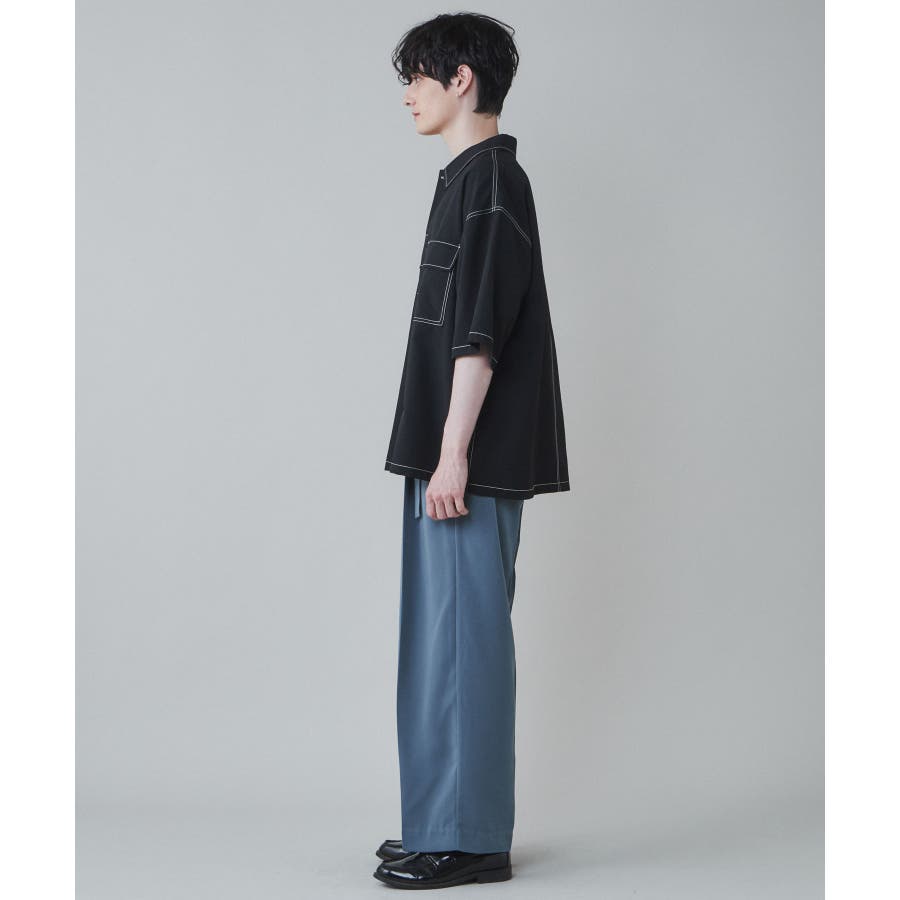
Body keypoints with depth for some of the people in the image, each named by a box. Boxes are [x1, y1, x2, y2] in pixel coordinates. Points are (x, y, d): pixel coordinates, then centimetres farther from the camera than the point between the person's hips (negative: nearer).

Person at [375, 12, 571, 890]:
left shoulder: (491, 178, -11)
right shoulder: (472, 177, 19)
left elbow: (479, 332, -19)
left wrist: (454, 452, -21)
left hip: (472, 460, -10)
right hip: (453, 455, 10)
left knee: (460, 638, -6)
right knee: (446, 639, 13)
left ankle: (468, 837, 1)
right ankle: (451, 822, 21)